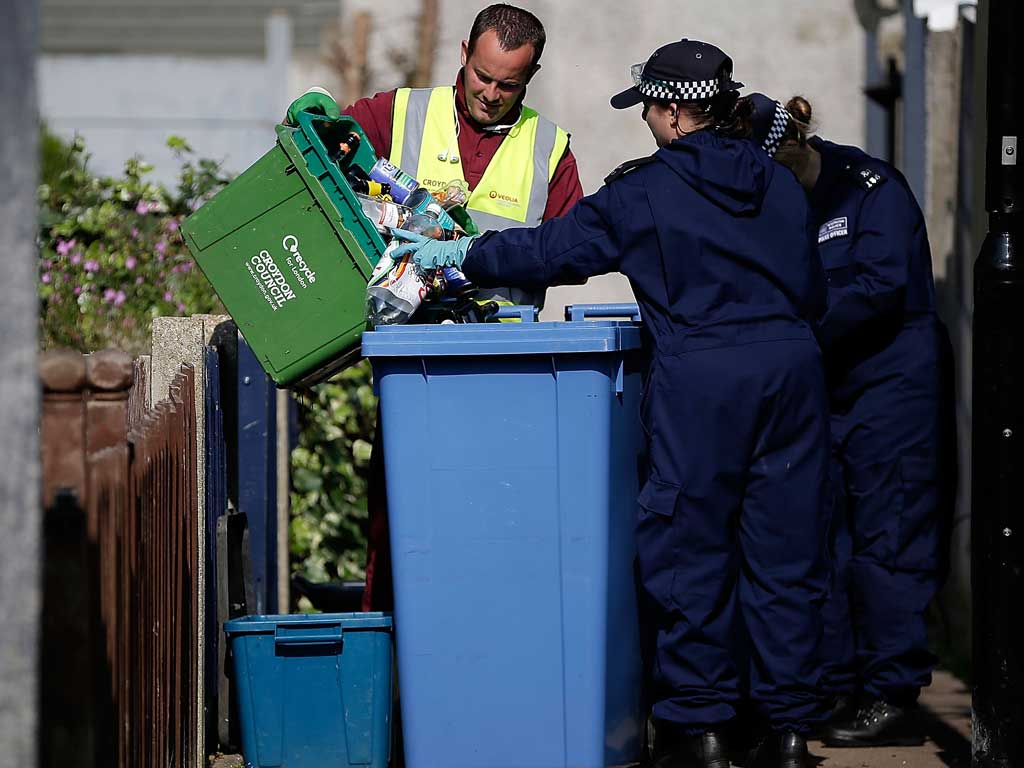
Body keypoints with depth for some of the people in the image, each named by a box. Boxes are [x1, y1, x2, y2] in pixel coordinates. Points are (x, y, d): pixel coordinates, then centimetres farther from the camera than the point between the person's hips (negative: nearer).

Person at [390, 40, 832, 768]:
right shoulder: (780, 183, 12)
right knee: (785, 546, 7)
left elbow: (556, 249, 2)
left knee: (690, 547, 4)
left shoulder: (644, 192, -2)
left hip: (700, 378, -4)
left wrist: (464, 256, 14)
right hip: (791, 362, 4)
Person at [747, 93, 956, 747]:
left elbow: (883, 287, -19)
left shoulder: (867, 184, -9)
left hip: (893, 386, -8)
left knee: (884, 541, -7)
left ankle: (893, 699, -4)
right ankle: (834, 691, 12)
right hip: (826, 393, 8)